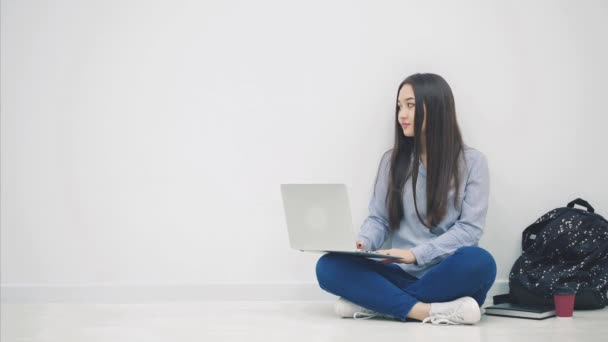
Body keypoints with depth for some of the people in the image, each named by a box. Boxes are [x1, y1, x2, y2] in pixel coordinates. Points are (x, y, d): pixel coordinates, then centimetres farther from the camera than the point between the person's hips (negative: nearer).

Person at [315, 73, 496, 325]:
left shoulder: (472, 161, 1)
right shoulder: (392, 160, 11)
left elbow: (470, 228, -6)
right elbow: (378, 219, 10)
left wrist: (416, 253, -19)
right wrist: (362, 243, -13)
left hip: (447, 275, -2)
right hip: (401, 274, 2)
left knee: (479, 262, -38)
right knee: (328, 266, -23)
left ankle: (375, 302, -28)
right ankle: (430, 311, -33)